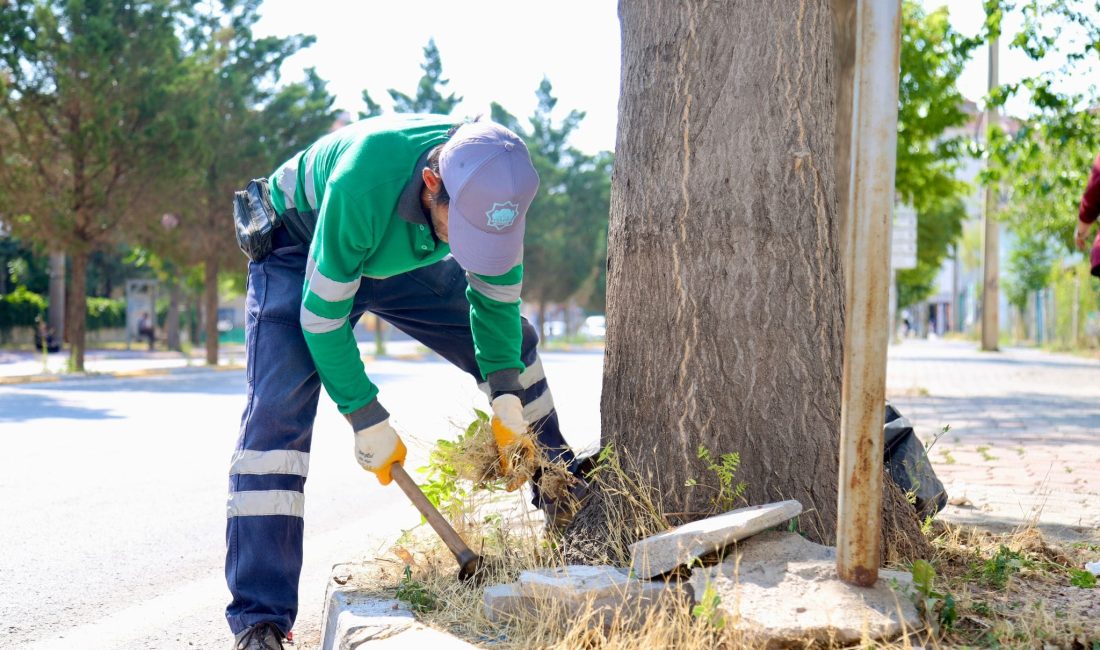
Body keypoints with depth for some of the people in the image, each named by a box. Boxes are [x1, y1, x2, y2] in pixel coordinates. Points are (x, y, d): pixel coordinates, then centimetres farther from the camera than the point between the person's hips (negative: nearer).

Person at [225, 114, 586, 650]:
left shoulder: (493, 180, -27)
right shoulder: (362, 184, -44)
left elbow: (497, 297, -10)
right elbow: (321, 314, -32)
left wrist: (507, 396, -17)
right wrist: (366, 418, -27)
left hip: (401, 254, 6)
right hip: (300, 252, -6)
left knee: (512, 342, 8)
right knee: (278, 412, -22)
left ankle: (564, 495, 31)